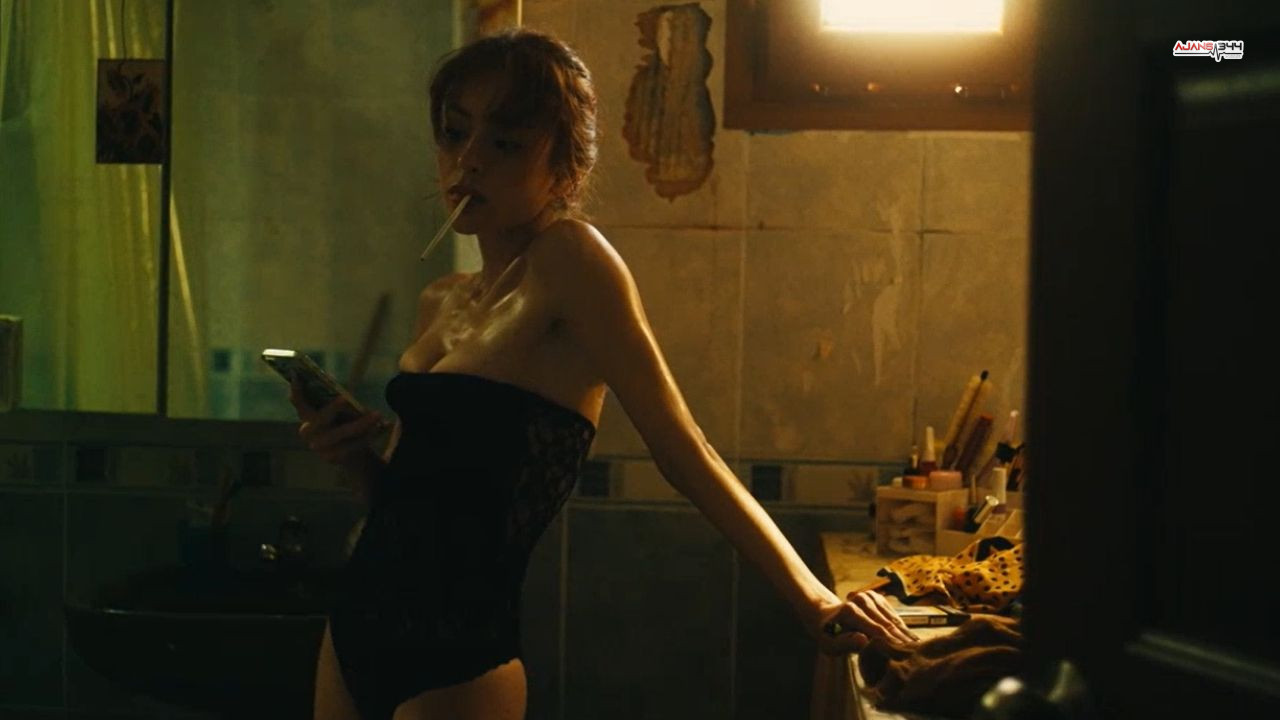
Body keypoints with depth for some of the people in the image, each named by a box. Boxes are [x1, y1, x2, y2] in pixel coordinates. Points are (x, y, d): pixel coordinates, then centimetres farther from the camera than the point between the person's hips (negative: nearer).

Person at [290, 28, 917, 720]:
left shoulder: (569, 259, -13)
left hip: (454, 662, -7)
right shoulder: (439, 303, 9)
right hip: (357, 629, 8)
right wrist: (355, 454, -3)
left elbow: (684, 451, -14)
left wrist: (814, 603, -14)